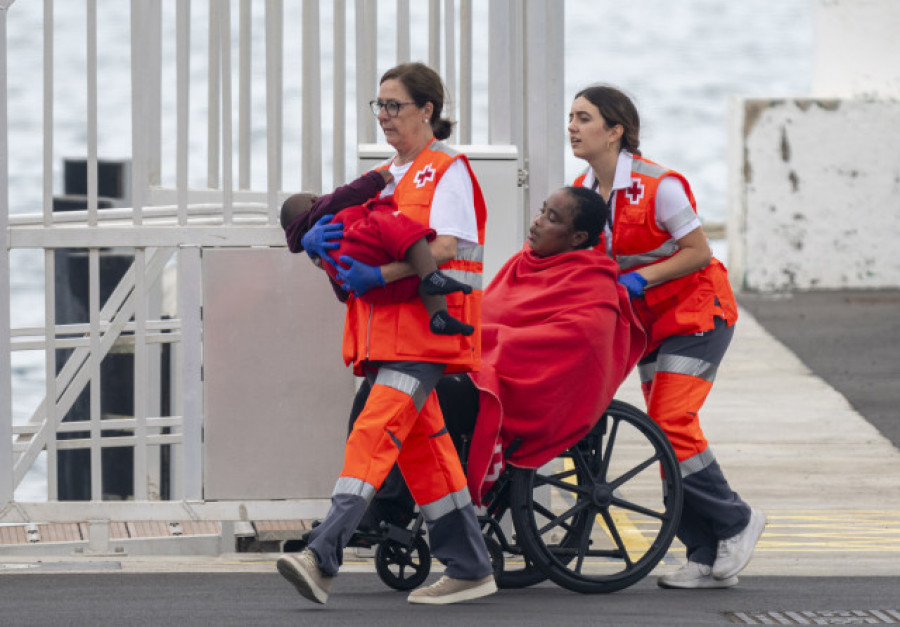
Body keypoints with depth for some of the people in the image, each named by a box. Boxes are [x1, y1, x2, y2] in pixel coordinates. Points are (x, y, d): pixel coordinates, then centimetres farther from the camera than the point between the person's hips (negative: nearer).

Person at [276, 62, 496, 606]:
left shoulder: (448, 170, -2)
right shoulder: (382, 177, 22)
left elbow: (446, 246, -14)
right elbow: (345, 232, 18)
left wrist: (379, 273, -20)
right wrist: (318, 239, -5)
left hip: (425, 322, -9)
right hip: (383, 328, 9)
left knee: (377, 430, -19)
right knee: (421, 440, 8)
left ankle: (323, 556, -30)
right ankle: (470, 568, 13)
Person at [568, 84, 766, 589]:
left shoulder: (658, 185, -20)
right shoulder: (584, 192, 2)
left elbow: (698, 252, -15)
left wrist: (641, 278, -22)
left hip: (695, 311, -8)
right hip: (649, 321, 8)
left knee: (671, 422, -19)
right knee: (666, 431, 3)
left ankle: (736, 522, -2)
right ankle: (709, 559, 6)